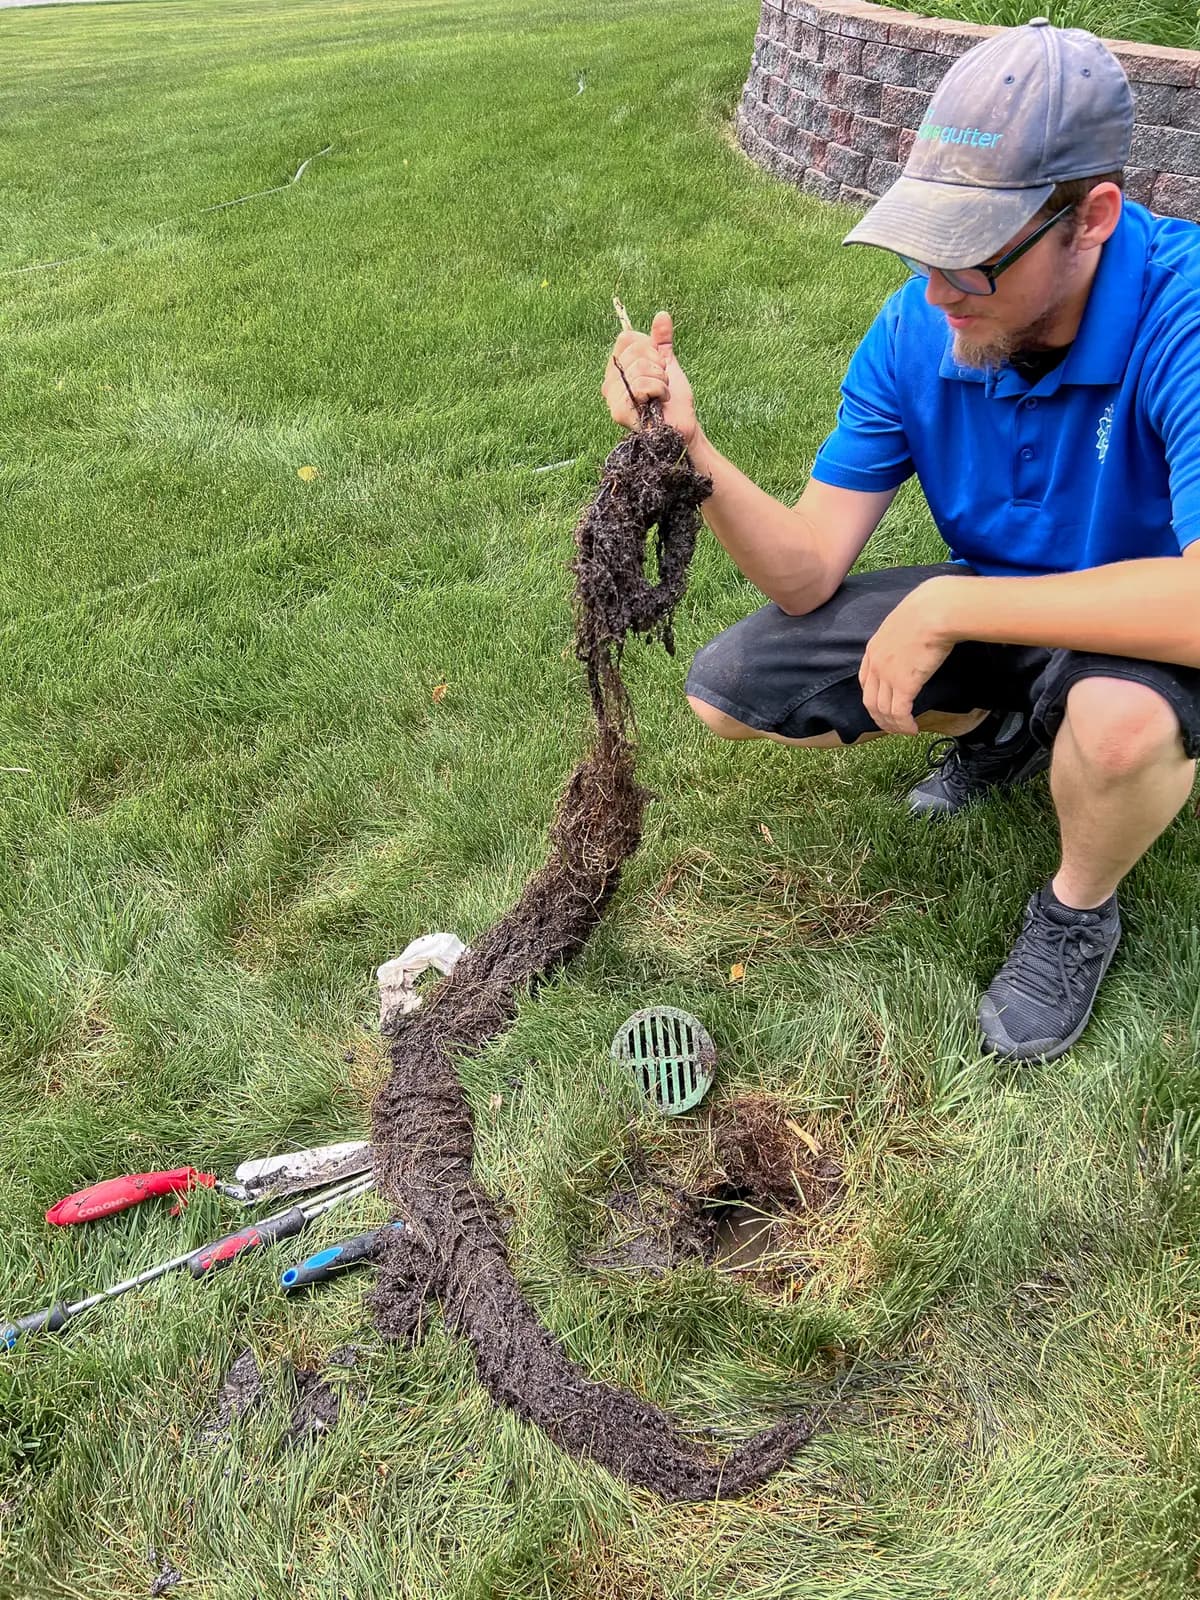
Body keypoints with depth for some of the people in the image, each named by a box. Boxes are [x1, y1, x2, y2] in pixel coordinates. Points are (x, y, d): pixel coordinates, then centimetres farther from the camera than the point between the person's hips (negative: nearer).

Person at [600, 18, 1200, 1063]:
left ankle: (1079, 912, -4)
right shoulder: (916, 330, -14)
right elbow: (809, 574, -16)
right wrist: (689, 451, -32)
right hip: (994, 612, 5)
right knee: (724, 692, -3)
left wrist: (948, 603, -36)